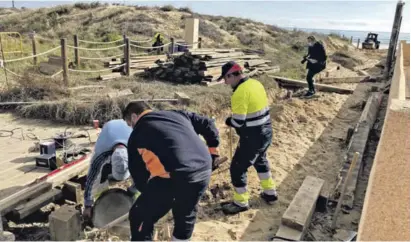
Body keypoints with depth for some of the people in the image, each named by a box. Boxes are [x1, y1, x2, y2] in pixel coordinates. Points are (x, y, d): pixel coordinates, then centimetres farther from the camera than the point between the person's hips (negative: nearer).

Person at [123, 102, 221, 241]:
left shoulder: (137, 134, 12)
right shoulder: (177, 114, 23)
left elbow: (138, 173, 14)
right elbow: (208, 125, 24)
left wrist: (148, 191, 29)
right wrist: (213, 151, 33)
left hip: (175, 176, -6)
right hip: (204, 170, 6)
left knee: (140, 219, 14)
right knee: (186, 215, 30)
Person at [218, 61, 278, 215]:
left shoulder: (240, 92, -24)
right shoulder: (256, 83, 4)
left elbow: (238, 122, -24)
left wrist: (229, 121, -2)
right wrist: (233, 120, 13)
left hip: (252, 138, -9)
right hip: (266, 132, 9)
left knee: (237, 168, 7)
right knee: (260, 160, 31)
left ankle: (241, 203, 22)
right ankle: (270, 192, 43)